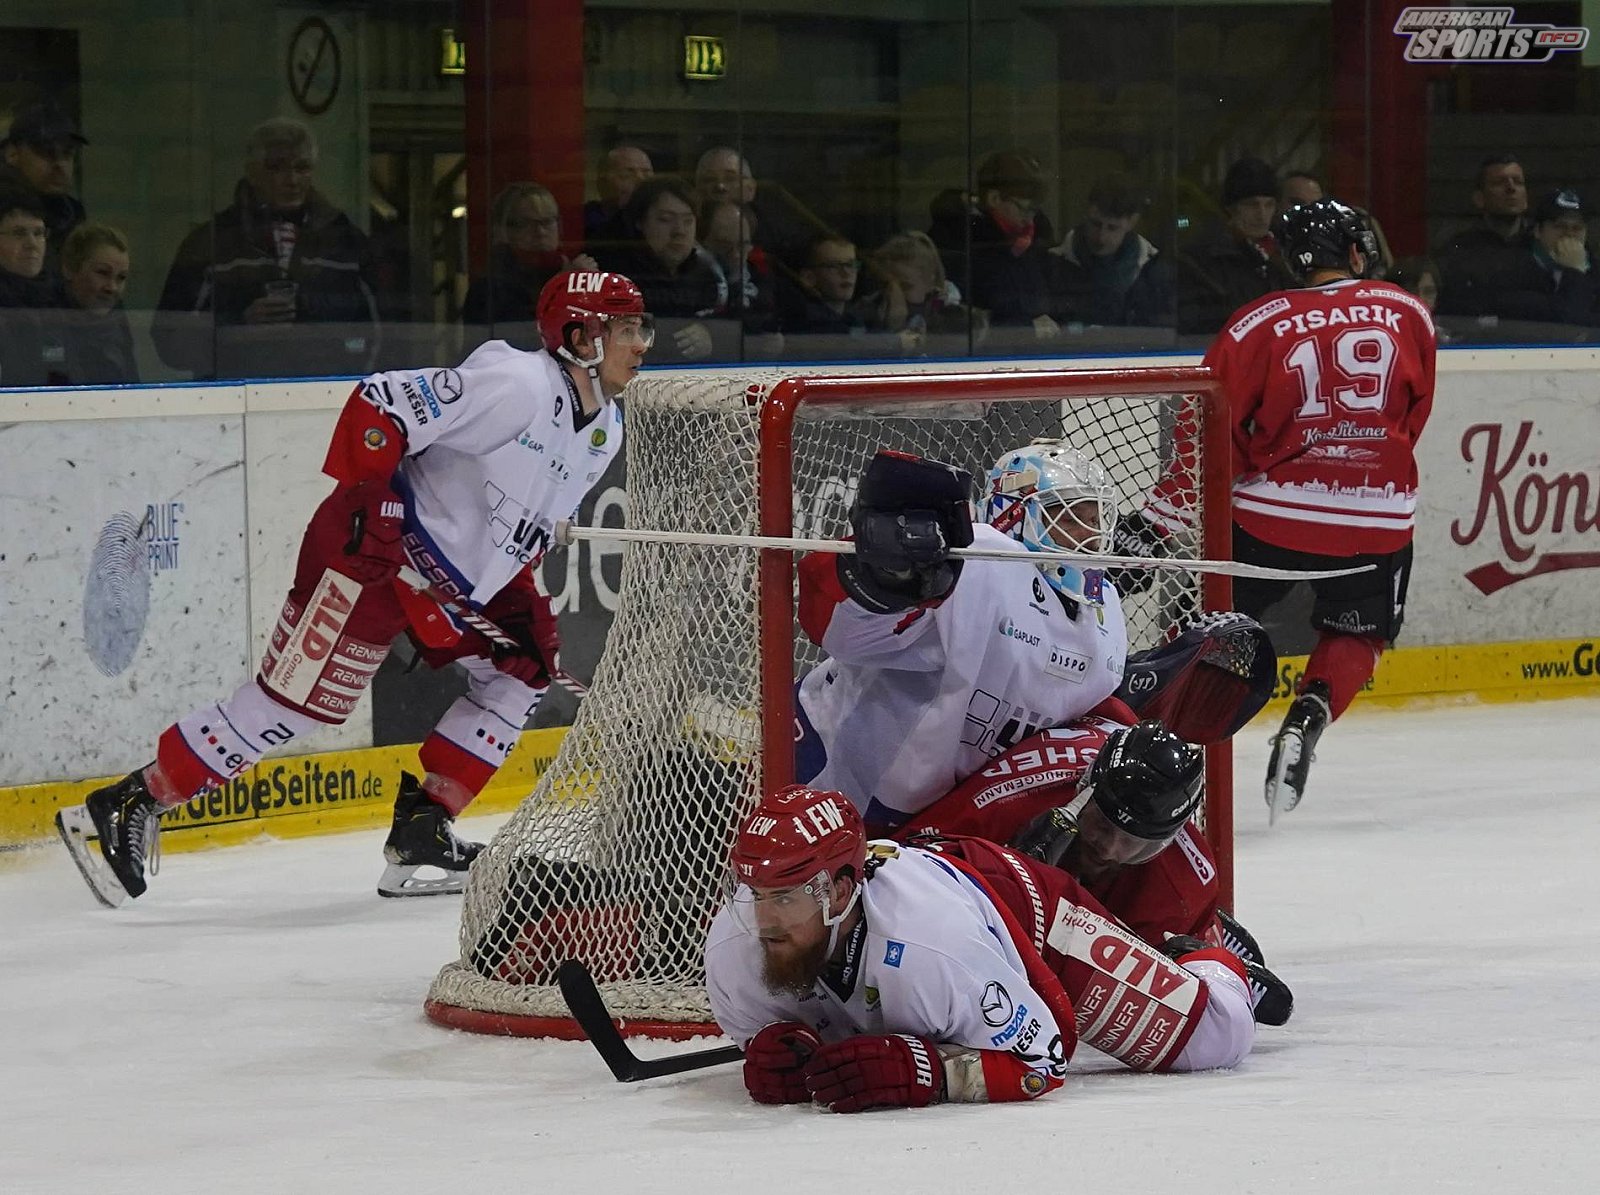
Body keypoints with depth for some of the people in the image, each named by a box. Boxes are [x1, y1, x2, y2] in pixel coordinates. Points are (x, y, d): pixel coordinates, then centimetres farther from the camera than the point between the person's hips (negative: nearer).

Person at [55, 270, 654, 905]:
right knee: (297, 699, -12)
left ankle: (421, 832, 10)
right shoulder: (517, 384, -20)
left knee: (521, 675, 8)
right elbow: (381, 403, -23)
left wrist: (523, 601, 14)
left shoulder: (604, 430, 11)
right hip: (373, 551, -10)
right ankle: (125, 806, -6)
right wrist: (368, 496, -26)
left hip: (455, 577, 10)